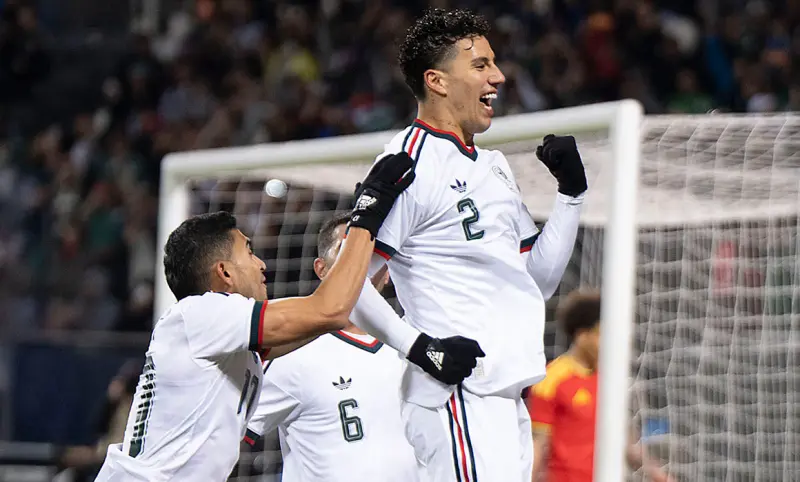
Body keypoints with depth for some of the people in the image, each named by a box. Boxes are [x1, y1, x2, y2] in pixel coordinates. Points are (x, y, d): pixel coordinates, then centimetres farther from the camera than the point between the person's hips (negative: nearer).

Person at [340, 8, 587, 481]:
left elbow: (538, 280, 24)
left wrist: (572, 191, 16)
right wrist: (418, 347, -18)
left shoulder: (495, 166, 21)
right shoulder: (411, 164, -8)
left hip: (507, 398, 9)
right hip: (458, 396, -9)